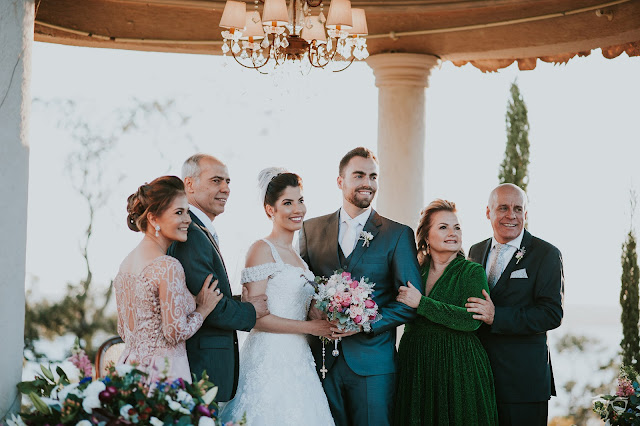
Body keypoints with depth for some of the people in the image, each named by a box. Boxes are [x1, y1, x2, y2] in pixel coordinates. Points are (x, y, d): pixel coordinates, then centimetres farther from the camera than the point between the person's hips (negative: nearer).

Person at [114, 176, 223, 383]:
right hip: (163, 373, -9)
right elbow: (176, 332, -18)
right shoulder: (168, 266, -16)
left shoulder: (127, 262, 10)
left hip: (130, 364, 9)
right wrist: (203, 309, -1)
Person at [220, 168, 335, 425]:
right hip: (270, 357, -8)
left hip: (297, 360, 8)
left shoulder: (294, 255, 17)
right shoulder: (262, 250, -8)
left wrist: (327, 323, 4)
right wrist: (309, 327, -13)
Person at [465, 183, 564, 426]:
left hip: (523, 376, -5)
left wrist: (496, 317, -22)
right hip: (479, 372, 5)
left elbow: (552, 314, -14)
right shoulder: (476, 252, 13)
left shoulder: (546, 254, -5)